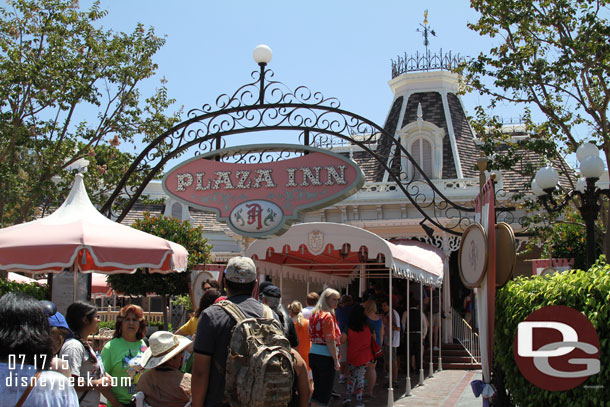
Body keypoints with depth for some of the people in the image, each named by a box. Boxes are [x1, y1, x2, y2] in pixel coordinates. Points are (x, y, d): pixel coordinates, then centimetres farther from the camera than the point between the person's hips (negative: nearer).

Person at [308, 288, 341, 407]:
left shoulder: (314, 314, 12)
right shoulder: (328, 316, -13)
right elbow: (330, 341, -17)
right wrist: (336, 360, -15)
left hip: (313, 353, 8)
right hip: (325, 356, -8)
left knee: (317, 389, 15)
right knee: (325, 392, -2)